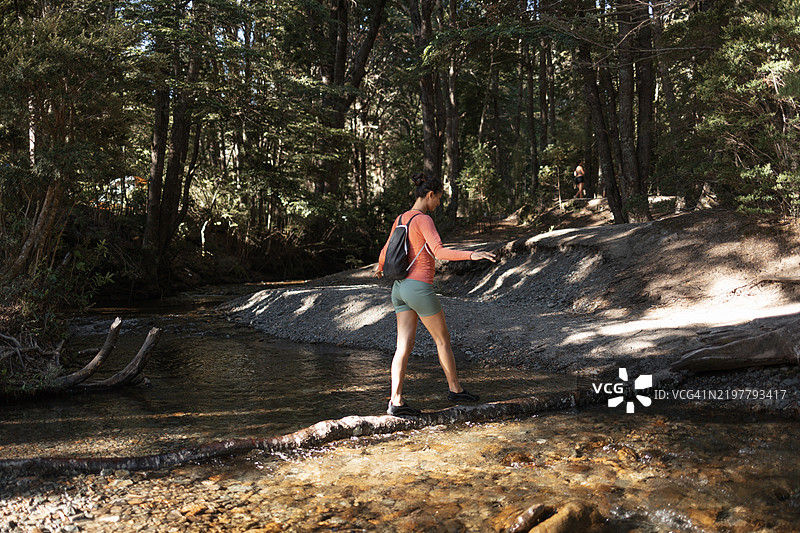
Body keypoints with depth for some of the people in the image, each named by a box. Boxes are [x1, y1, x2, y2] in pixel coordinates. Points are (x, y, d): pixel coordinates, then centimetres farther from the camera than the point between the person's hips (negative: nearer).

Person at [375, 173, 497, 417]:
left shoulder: (401, 219, 13)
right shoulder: (423, 220, -14)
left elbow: (386, 252, 25)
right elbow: (439, 252, -27)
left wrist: (380, 268, 46)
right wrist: (471, 255, -33)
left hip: (400, 288, 8)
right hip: (419, 288, -8)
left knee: (404, 346, 3)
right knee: (443, 339, 11)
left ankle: (396, 401, -5)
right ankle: (455, 389, 25)